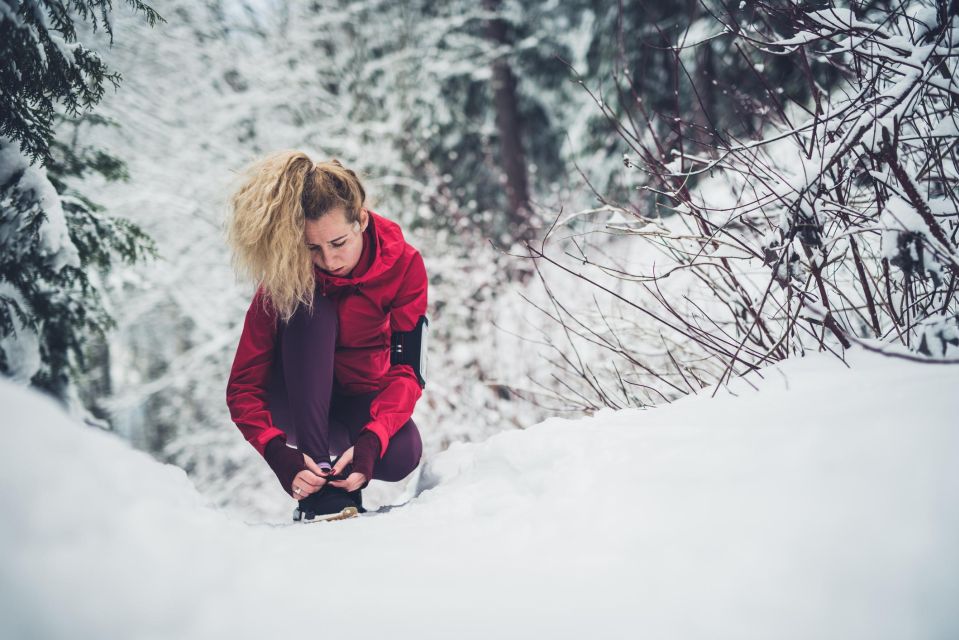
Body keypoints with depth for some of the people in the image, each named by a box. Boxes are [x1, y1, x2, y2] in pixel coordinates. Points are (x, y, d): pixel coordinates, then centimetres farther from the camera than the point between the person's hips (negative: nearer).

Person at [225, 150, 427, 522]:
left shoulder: (403, 265, -17)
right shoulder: (287, 277, -21)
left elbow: (407, 369, -21)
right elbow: (243, 386, -22)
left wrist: (370, 442, -38)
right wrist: (280, 455, -39)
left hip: (364, 401, 1)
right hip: (299, 403, -1)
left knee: (401, 456, -35)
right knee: (309, 309, -32)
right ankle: (318, 493, -34)